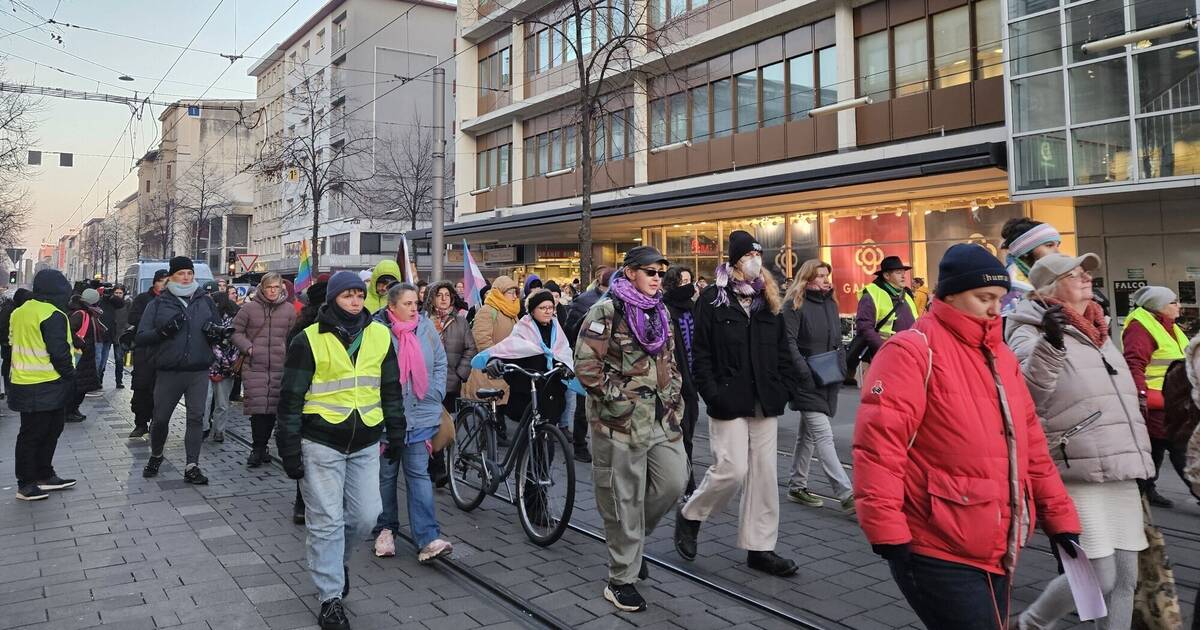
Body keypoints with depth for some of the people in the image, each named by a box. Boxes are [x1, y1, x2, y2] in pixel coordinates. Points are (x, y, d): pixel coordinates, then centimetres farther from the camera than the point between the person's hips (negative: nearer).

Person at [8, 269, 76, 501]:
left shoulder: (19, 312, 11)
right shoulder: (53, 315, -17)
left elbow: (13, 343, 18)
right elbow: (59, 352, -20)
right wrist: (70, 377, -8)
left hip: (23, 384, 9)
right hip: (46, 387, -9)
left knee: (51, 430, 17)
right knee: (33, 434, 1)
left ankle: (44, 475, 26)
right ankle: (26, 484, 10)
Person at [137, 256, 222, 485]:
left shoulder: (205, 301, 9)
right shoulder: (159, 304, 3)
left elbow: (220, 332, 15)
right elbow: (141, 337, -2)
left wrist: (214, 331, -9)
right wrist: (163, 330, -20)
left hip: (199, 372, 1)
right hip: (168, 372, -1)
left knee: (196, 418, 1)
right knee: (160, 418, 10)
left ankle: (192, 466, 8)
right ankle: (156, 456, 35)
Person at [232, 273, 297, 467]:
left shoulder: (288, 310, 6)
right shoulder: (249, 308, 1)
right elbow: (236, 331, 6)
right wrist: (248, 347, -7)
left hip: (279, 367, 2)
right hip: (254, 366, -2)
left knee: (273, 408, 6)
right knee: (258, 407, -6)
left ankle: (262, 447, 20)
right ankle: (258, 449, 5)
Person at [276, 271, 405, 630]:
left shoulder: (379, 336, 4)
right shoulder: (309, 340, -7)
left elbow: (390, 389, 12)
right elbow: (291, 397, -5)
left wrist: (396, 433, 12)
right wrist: (290, 449, -6)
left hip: (366, 443, 4)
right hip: (322, 443, -3)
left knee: (365, 514, 6)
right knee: (326, 521, 1)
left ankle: (335, 559, 37)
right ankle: (330, 598, 14)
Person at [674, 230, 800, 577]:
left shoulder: (768, 300, 12)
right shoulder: (713, 299, -3)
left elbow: (782, 350, 13)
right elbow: (701, 354, -6)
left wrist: (784, 388, 2)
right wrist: (713, 395, -14)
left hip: (765, 403, 5)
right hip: (729, 402, -5)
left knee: (764, 474, 7)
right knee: (731, 470, -8)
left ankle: (760, 548, 18)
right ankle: (689, 515, 19)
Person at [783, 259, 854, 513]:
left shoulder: (830, 303, 15)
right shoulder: (794, 304, -8)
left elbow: (838, 341, 20)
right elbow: (789, 342, -14)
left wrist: (841, 366, 6)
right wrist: (805, 372, -20)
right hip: (807, 382, -8)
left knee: (808, 434, 15)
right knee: (823, 436, -11)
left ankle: (796, 487, 25)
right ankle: (847, 496, -12)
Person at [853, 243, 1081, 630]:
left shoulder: (1002, 357, 13)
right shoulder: (913, 351, -13)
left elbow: (1030, 445, 18)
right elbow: (878, 442, -20)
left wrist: (1059, 517, 16)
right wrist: (887, 531, -23)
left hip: (996, 551, 9)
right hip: (937, 552, -8)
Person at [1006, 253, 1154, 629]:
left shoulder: (1099, 335, 18)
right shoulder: (1030, 335, -8)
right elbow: (1027, 396, -25)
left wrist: (1142, 460, 27)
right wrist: (1050, 343, -38)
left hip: (1122, 477, 8)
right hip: (1080, 478, -8)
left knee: (1125, 577, 10)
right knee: (1099, 577, -6)